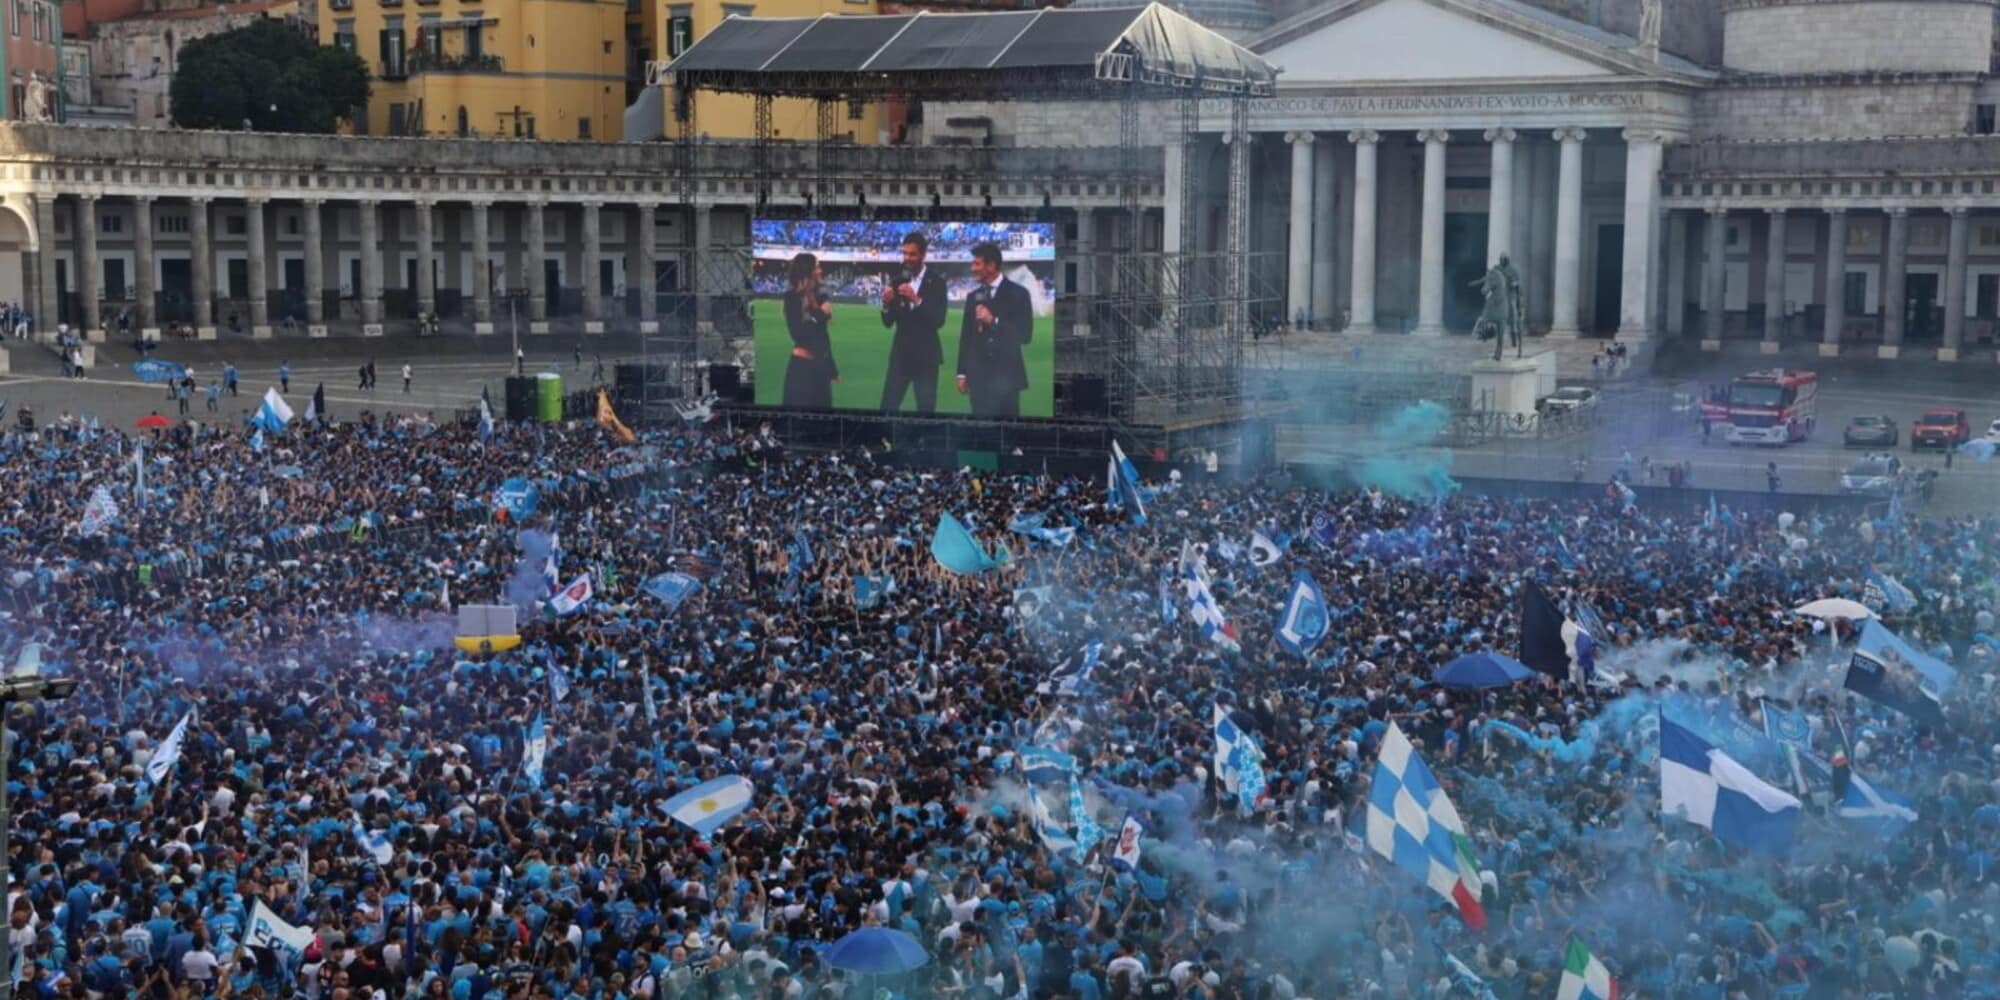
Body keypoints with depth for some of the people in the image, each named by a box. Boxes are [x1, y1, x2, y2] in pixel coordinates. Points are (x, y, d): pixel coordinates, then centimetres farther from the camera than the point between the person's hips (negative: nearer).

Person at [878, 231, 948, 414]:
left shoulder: (936, 282, -6)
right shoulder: (898, 281, 4)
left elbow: (939, 321, -15)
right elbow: (888, 322, 4)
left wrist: (917, 300, -27)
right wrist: (886, 304, -17)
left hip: (926, 356, -3)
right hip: (901, 354, 4)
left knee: (926, 411, -1)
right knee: (887, 408, 1)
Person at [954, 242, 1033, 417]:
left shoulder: (1017, 294, 0)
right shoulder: (973, 297, 13)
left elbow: (1025, 335, -8)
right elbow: (966, 337, 13)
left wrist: (993, 321, -16)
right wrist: (962, 373, 9)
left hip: (1006, 375, -3)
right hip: (979, 375, 3)